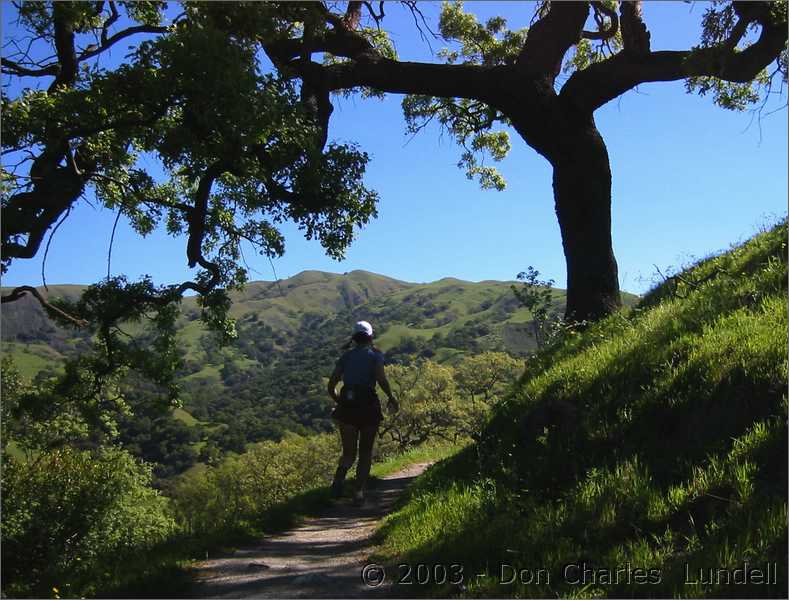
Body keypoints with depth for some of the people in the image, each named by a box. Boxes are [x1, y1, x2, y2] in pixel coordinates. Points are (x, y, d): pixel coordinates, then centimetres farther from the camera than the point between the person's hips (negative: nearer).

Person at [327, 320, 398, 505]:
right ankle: (359, 492, 8)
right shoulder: (374, 354, 1)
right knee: (365, 452, 14)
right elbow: (381, 379, -16)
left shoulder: (346, 356, 11)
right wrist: (391, 398, -3)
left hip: (347, 408, 3)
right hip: (369, 408, -2)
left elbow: (331, 386, 6)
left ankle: (339, 480, -18)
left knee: (348, 453, 10)